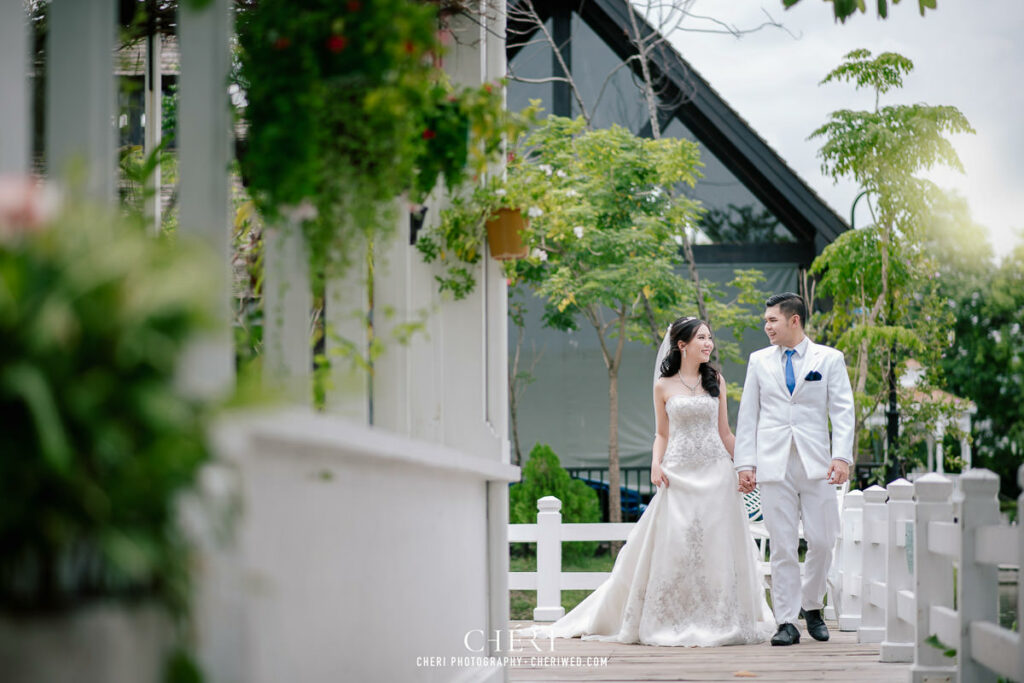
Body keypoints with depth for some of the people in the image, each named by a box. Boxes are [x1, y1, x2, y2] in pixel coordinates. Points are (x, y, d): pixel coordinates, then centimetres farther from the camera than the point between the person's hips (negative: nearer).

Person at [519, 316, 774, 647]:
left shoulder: (716, 381, 9)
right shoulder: (664, 387, 5)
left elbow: (724, 431, 12)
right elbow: (662, 435, 9)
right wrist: (656, 465, -7)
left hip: (716, 473, 2)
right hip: (679, 474, -1)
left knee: (716, 547, -1)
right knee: (674, 547, -5)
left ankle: (717, 621, 7)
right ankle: (673, 623, 3)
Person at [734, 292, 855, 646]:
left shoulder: (829, 359, 7)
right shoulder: (759, 361, 12)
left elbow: (843, 411, 1)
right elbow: (748, 415, 12)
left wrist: (842, 457, -11)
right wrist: (745, 463, 4)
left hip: (817, 464, -1)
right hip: (774, 465, 1)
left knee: (821, 541, -1)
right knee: (782, 546, -2)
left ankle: (811, 607, 22)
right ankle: (787, 622, 2)